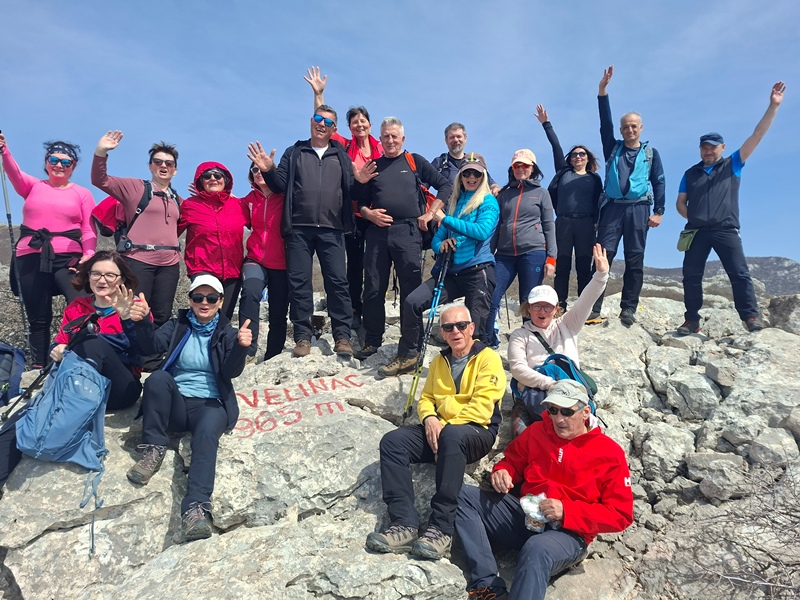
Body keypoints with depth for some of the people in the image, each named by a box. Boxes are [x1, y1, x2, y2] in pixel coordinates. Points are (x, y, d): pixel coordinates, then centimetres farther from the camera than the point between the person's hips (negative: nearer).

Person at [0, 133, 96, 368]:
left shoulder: (82, 194, 10)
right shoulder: (33, 186, 15)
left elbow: (89, 230, 2)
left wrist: (88, 254, -16)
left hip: (67, 258, -2)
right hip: (31, 258, 2)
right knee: (38, 318, 8)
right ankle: (39, 367, 16)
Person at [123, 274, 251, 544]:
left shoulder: (228, 333, 8)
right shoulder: (177, 326, 14)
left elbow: (231, 372, -8)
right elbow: (152, 346, -6)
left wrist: (241, 347, -28)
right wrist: (142, 322, -26)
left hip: (210, 405, -2)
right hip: (176, 404, 2)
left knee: (206, 434, -34)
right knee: (158, 377, -28)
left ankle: (196, 511, -51)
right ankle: (154, 449, -17)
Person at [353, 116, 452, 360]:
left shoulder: (415, 161, 12)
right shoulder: (373, 166, 17)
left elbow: (445, 186, 13)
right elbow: (360, 201, 18)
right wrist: (369, 214, -3)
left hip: (407, 231, -2)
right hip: (377, 231, 3)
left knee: (410, 289, -2)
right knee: (373, 289, 3)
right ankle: (372, 341, 15)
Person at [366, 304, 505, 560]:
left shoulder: (488, 358, -1)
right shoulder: (440, 361, 20)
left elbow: (482, 405, -12)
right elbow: (426, 398, 19)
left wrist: (448, 426, -18)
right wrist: (429, 418, -4)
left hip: (477, 431, -6)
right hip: (438, 429, 6)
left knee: (451, 437, -40)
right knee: (392, 441, -19)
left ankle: (441, 528, -35)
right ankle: (405, 524, -26)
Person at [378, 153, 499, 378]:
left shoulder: (488, 201, 3)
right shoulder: (453, 202, 19)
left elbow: (482, 231, -16)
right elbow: (437, 239, 20)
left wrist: (446, 220, -12)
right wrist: (441, 244, -5)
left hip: (479, 271, -5)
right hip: (452, 271, 5)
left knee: (475, 326, -5)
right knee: (412, 302, -9)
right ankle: (407, 357, 2)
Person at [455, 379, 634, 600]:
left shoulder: (609, 452, -5)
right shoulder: (537, 432, 7)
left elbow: (621, 514, -8)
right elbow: (512, 461, 21)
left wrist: (567, 512, -20)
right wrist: (502, 472, -6)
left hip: (569, 532, -5)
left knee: (536, 549, -42)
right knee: (463, 495, -15)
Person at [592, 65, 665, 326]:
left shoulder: (650, 153, 15)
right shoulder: (613, 148, 17)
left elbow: (659, 182, 10)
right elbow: (605, 123, 6)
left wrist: (658, 211, -1)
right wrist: (602, 91, -4)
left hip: (638, 209, 0)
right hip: (612, 207, 0)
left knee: (634, 260, -4)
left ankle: (628, 309, -3)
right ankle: (593, 307, -14)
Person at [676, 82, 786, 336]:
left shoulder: (732, 165, 13)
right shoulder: (691, 173, 19)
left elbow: (757, 135, 5)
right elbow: (680, 203, 18)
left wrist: (773, 106, -1)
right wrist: (692, 218, 1)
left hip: (726, 230, -2)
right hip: (697, 231, 2)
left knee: (739, 273, -9)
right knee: (691, 276, -2)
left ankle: (751, 317, -7)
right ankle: (691, 321, 4)